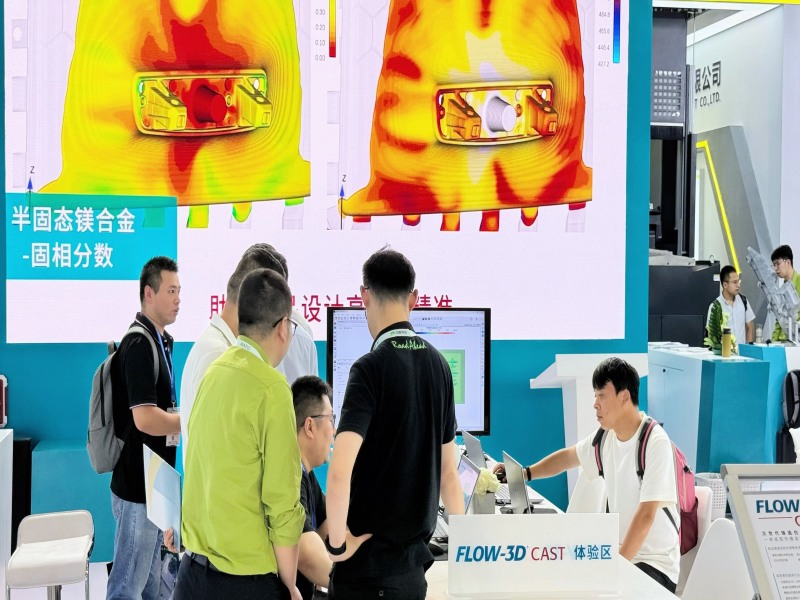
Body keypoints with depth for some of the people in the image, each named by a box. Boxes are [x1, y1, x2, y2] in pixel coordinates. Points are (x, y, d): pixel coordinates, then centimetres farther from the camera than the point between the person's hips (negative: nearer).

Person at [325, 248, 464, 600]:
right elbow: (448, 471, 11)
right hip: (414, 559, 6)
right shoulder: (438, 365, 4)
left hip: (368, 565, -6)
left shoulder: (371, 367, -15)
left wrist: (337, 545, -13)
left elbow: (339, 473, -26)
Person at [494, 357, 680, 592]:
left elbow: (645, 515, -26)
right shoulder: (606, 436, 2)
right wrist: (523, 474, 13)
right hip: (620, 550, 7)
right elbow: (568, 456, 21)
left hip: (656, 562, -7)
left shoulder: (656, 443, -20)